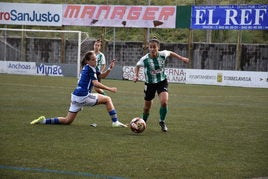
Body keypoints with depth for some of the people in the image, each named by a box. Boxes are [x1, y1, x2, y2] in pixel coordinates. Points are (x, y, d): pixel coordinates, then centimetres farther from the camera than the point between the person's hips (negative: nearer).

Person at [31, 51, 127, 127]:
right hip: (83, 96, -9)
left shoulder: (86, 68, 18)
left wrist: (109, 69, 12)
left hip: (75, 96, 9)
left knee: (67, 120, 13)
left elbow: (102, 75, 27)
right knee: (107, 99, 6)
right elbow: (96, 83, -20)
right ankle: (115, 122, 0)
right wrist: (109, 89, -17)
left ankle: (43, 120, 5)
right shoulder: (90, 69, -10)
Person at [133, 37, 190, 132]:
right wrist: (136, 75, -14)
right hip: (150, 84, 0)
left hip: (162, 82, 0)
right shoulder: (145, 59, -19)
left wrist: (181, 58, 12)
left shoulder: (163, 54, -16)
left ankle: (162, 122, 3)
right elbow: (137, 66, 2)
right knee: (147, 106, 10)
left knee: (164, 102, -22)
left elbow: (170, 53, 8)